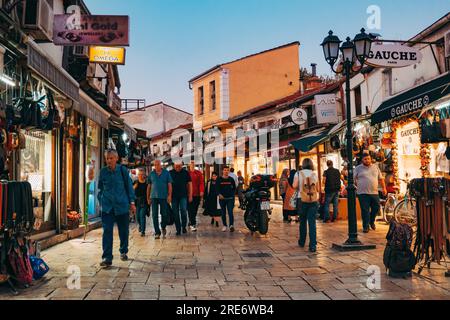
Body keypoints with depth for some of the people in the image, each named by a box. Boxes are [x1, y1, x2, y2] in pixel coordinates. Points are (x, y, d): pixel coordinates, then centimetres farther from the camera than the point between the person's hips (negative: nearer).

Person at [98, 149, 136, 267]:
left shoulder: (123, 170, -2)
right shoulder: (103, 171, 3)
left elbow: (129, 186, 4)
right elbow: (100, 188, 14)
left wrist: (132, 202, 1)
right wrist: (101, 202, 12)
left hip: (122, 205, 0)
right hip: (107, 206, 1)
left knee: (124, 230, 10)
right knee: (107, 231, -7)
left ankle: (123, 252, 32)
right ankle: (107, 258, -5)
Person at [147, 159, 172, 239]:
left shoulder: (166, 173, 3)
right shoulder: (151, 174, 6)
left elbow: (169, 185, 2)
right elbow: (149, 186, 10)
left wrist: (169, 195, -7)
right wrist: (148, 198, 7)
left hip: (164, 197, -1)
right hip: (154, 197, 1)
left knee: (164, 214, 4)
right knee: (154, 215, -2)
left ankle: (163, 227, 31)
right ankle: (157, 232, 5)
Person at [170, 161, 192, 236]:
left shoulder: (185, 173, 3)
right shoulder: (170, 173, 3)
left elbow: (189, 184, 6)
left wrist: (190, 195, 2)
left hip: (183, 196, -1)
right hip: (174, 196, 1)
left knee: (183, 211, -12)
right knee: (175, 213, 3)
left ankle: (184, 227, 8)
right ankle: (178, 229, 12)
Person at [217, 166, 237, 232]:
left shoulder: (231, 179, 6)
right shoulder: (219, 179, 3)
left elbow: (234, 188, 14)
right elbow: (217, 188, 2)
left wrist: (233, 194, 0)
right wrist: (219, 194, -13)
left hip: (230, 198, -1)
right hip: (222, 198, 1)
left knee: (230, 212, -12)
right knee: (223, 213, 8)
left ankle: (231, 225, -17)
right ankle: (224, 225, 18)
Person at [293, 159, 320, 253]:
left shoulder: (299, 174, -1)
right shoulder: (315, 175, 5)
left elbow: (294, 186, -11)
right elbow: (318, 189, 6)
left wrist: (300, 188, 10)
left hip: (302, 200, 0)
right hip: (314, 200, 0)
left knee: (303, 221, 16)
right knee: (312, 222, -2)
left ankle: (302, 242, 30)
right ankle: (313, 245, -8)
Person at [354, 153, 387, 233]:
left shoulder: (375, 167, 11)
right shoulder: (358, 168, 3)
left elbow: (381, 179, 14)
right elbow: (353, 180, 2)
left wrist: (384, 188, 7)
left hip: (374, 192, 3)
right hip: (363, 193, -3)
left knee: (376, 208, 6)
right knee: (365, 210, -1)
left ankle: (371, 221, 31)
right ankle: (365, 226, 9)